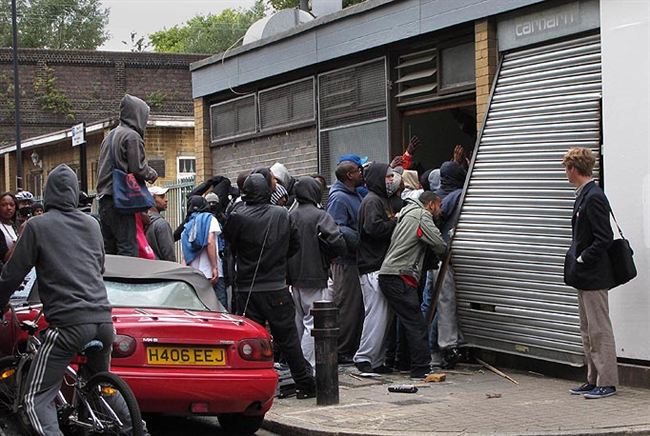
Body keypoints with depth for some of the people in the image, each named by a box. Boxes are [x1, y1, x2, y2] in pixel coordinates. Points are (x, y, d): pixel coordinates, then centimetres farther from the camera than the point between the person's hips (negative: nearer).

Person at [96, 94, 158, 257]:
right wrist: (152, 174, 5)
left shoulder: (110, 136, 19)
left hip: (104, 198, 8)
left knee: (108, 250, 9)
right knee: (128, 248, -10)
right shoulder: (132, 136, -7)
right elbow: (138, 169, -15)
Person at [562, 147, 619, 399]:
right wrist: (576, 261, 12)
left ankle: (607, 382, 2)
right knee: (587, 331, 14)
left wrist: (581, 260, -17)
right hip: (585, 275, 10)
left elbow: (604, 239, -21)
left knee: (599, 329, -4)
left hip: (594, 276, -10)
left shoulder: (594, 198, -18)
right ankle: (593, 380, 21)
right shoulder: (584, 196, 12)